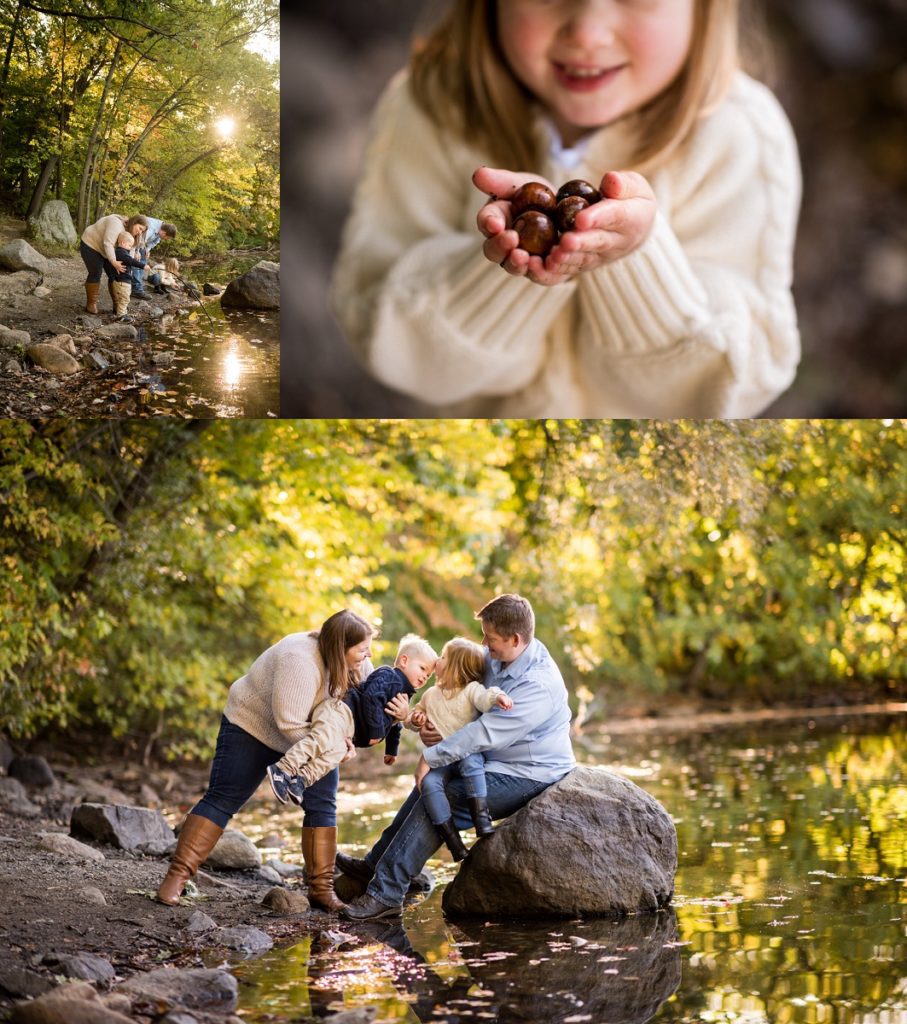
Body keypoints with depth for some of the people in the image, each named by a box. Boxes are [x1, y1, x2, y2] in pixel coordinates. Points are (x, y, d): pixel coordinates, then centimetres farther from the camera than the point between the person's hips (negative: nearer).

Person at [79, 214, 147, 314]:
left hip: (107, 252, 9)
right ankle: (91, 305, 3)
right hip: (91, 245, -9)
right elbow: (108, 244, -39)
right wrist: (114, 262, -47)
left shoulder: (128, 231, -2)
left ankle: (117, 304, 6)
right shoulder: (117, 224, -31)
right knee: (95, 274, -8)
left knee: (115, 275, 2)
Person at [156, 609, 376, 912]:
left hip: (311, 737, 7)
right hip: (253, 726, -7)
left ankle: (321, 889, -2)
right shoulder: (300, 662, -37)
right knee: (221, 799, -9)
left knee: (321, 805, -5)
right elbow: (290, 725, -38)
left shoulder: (355, 662, -14)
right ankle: (176, 877, -8)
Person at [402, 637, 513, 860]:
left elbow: (484, 697, -22)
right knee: (429, 783, -26)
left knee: (471, 764, -38)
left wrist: (496, 696, -46)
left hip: (468, 752, -4)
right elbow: (412, 715, 30)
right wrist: (414, 719, 5)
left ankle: (482, 820, -39)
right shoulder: (431, 695, 18)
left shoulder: (471, 689, 0)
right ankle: (452, 840, -29)